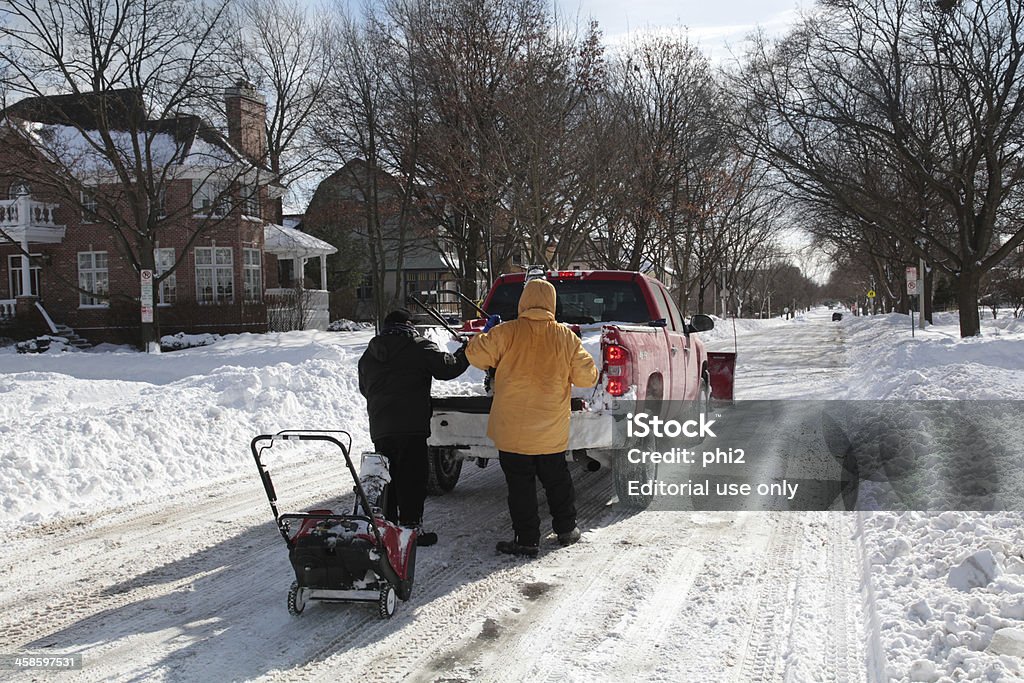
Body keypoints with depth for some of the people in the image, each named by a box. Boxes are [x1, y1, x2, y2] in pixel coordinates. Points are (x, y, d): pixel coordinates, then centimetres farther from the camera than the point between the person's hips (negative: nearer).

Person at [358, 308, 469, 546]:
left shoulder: (368, 354, 17)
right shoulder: (420, 347, -2)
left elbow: (364, 388, 25)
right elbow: (447, 368, -4)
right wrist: (467, 352, 12)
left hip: (379, 427, 6)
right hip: (411, 426, -5)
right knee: (412, 477, -1)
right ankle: (411, 526, -2)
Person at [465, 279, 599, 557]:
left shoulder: (506, 333, -10)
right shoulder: (565, 337, -3)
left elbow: (476, 355, -4)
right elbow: (587, 376, 1)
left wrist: (486, 332, 13)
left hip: (512, 429, -3)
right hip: (552, 430, 3)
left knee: (520, 485, 5)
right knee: (557, 480, 19)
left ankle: (527, 539, 8)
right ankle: (566, 529, 31)